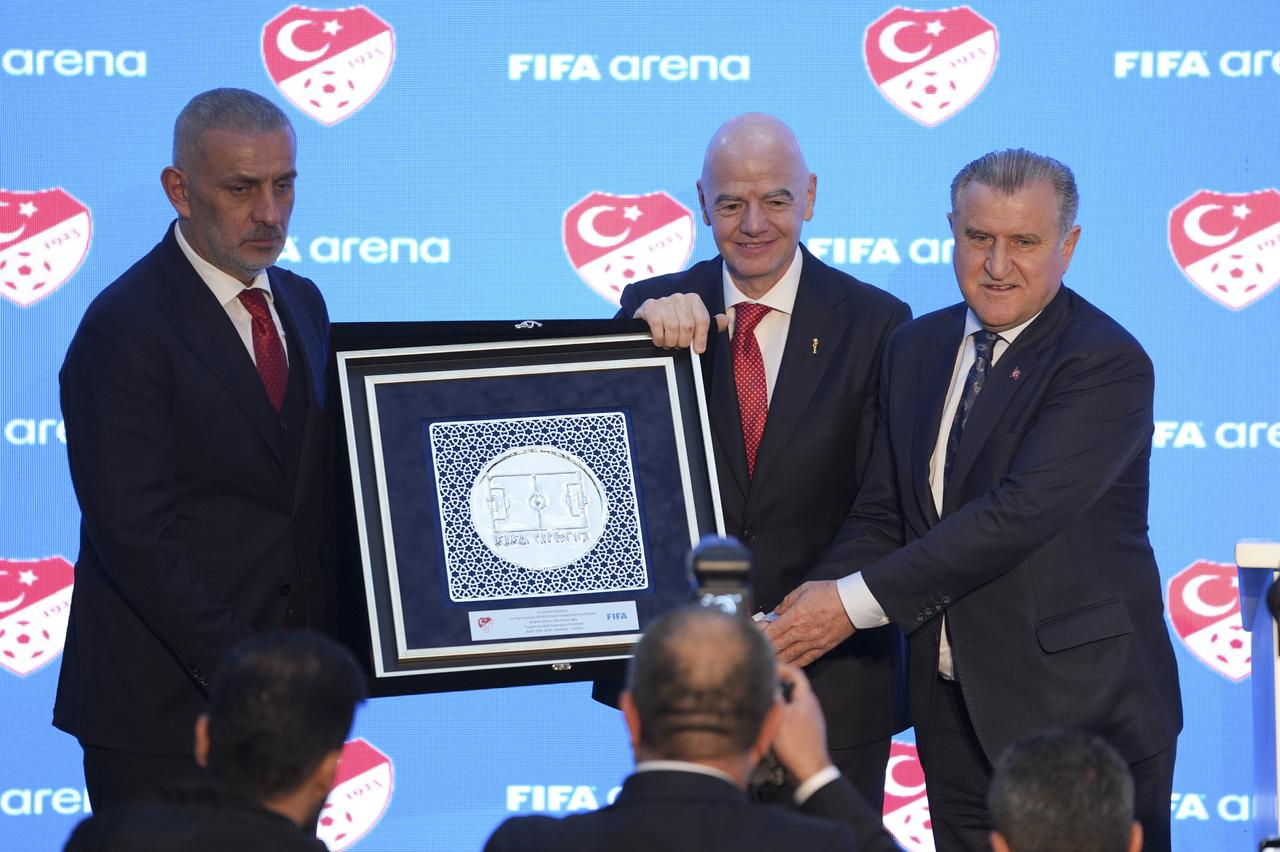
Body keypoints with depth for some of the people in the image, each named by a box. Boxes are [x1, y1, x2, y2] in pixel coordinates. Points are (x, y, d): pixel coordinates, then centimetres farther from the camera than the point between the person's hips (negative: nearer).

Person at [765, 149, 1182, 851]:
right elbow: (883, 511, 10)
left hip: (1082, 706, -6)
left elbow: (1022, 511, -22)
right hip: (953, 710, 6)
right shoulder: (916, 350, 12)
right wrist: (810, 607, -11)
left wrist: (857, 601, -23)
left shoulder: (1108, 364, -13)